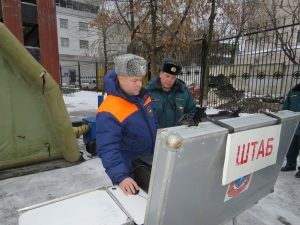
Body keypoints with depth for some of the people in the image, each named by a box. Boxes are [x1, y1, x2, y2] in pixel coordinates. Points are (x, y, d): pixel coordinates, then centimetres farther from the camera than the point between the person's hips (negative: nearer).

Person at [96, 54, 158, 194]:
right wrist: (120, 177, -43)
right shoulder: (109, 111, -29)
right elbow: (107, 149, -34)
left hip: (150, 163, 7)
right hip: (129, 172, -6)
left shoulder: (142, 95, -6)